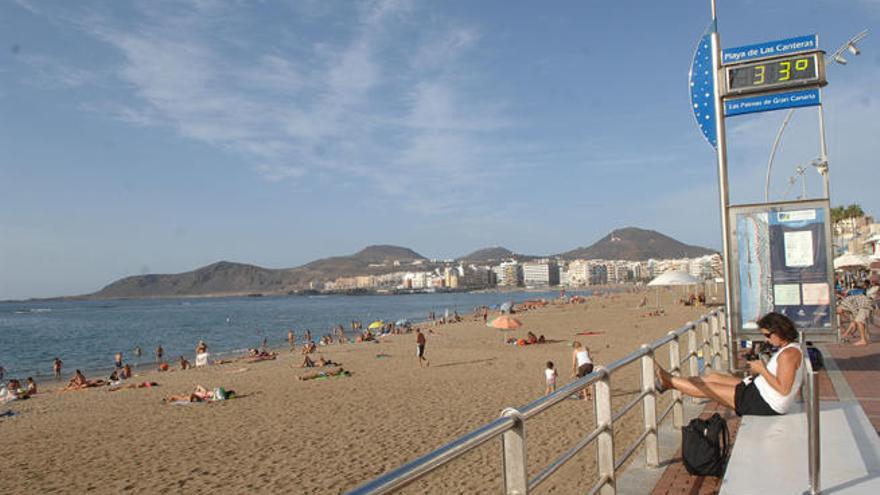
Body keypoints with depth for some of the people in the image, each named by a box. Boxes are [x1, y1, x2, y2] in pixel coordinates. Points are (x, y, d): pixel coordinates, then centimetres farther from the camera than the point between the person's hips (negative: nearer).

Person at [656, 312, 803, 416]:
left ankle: (668, 380, 11)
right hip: (760, 391, 10)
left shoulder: (789, 354, -24)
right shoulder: (788, 348, 9)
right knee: (713, 377, 11)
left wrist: (762, 370, -20)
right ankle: (669, 381, 19)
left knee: (709, 387, -4)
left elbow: (784, 389, -29)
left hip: (766, 404, -10)